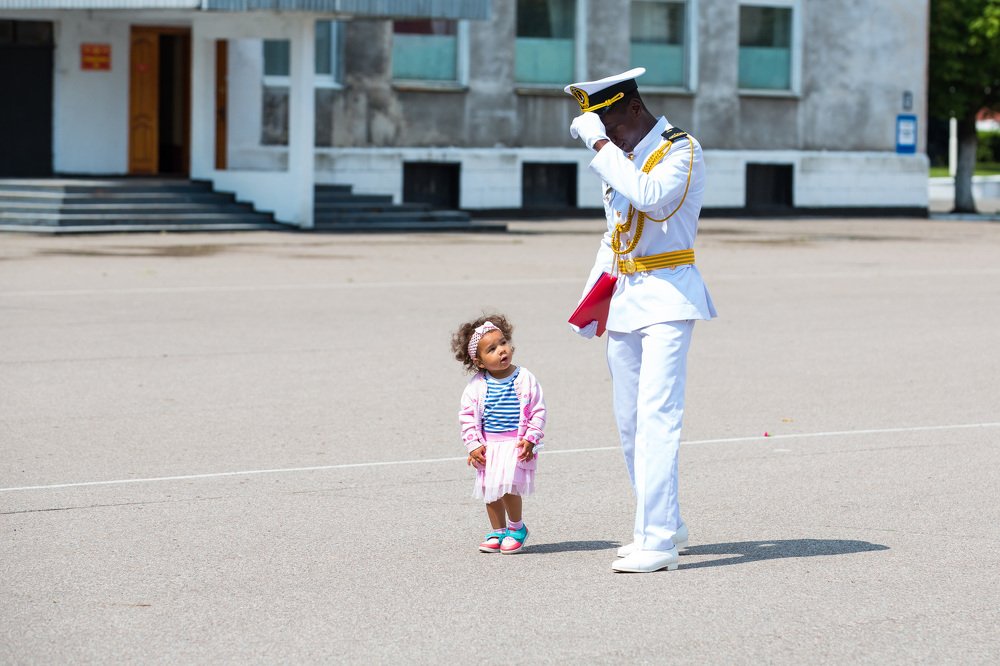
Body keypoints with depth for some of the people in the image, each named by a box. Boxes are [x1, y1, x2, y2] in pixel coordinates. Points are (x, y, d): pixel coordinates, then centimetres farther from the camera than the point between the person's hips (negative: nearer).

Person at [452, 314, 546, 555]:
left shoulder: (524, 379, -6)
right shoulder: (477, 385, -3)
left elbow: (538, 410, -2)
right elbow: (467, 415, 2)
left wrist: (531, 438, -10)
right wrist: (473, 444, -4)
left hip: (516, 443, -3)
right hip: (488, 445, 3)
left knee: (507, 486, -16)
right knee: (490, 490, 8)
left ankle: (516, 527, 6)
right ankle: (498, 531, 25)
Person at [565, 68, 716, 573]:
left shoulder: (681, 151, -9)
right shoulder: (620, 157, 15)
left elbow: (650, 195, -29)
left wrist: (602, 145, -24)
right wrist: (591, 300, 19)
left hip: (667, 298, -8)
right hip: (623, 299, 8)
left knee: (656, 416, -15)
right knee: (629, 419, 10)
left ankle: (657, 541, -19)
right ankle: (664, 525, 21)